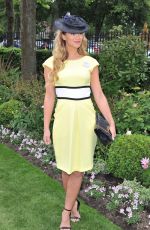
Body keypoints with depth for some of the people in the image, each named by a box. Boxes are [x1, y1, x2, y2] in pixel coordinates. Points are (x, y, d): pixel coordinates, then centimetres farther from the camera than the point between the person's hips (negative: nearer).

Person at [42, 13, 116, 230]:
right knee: (66, 167, 8)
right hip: (64, 116, 0)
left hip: (85, 116, 1)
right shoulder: (52, 63, 1)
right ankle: (74, 203, 33)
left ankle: (66, 211, 19)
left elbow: (99, 95, 4)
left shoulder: (90, 63, 3)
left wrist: (111, 122, -1)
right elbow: (49, 97, 3)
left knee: (79, 167, 2)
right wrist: (46, 127, 1)